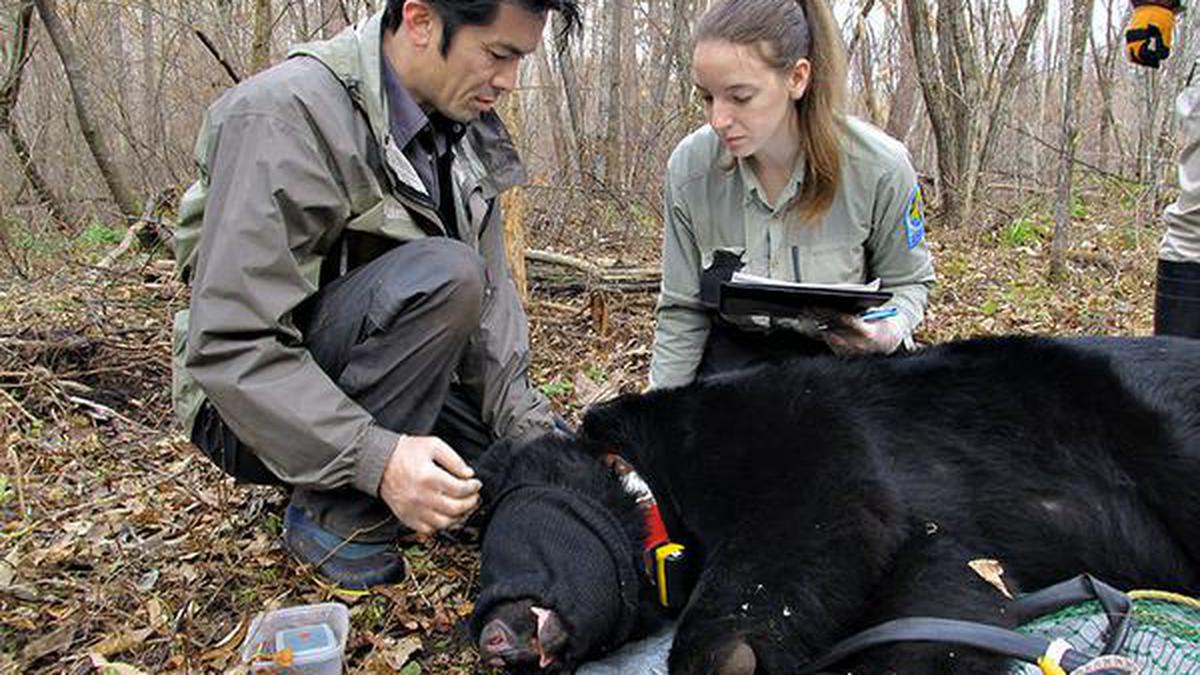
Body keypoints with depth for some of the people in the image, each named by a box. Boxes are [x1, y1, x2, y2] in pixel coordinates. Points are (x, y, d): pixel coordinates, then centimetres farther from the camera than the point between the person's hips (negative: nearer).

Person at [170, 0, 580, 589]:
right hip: (258, 412, -7)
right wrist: (376, 458, -37)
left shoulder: (465, 130, 1)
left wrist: (532, 429, -8)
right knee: (442, 273, -31)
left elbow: (489, 295, 2)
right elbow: (228, 346, -28)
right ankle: (335, 515, -17)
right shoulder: (285, 115, -24)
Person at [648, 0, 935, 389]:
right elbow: (682, 310, -6)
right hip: (731, 355, 1)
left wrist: (889, 331, -25)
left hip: (843, 359, 0)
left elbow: (908, 281, -2)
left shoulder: (879, 167, -21)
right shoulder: (689, 168, -16)